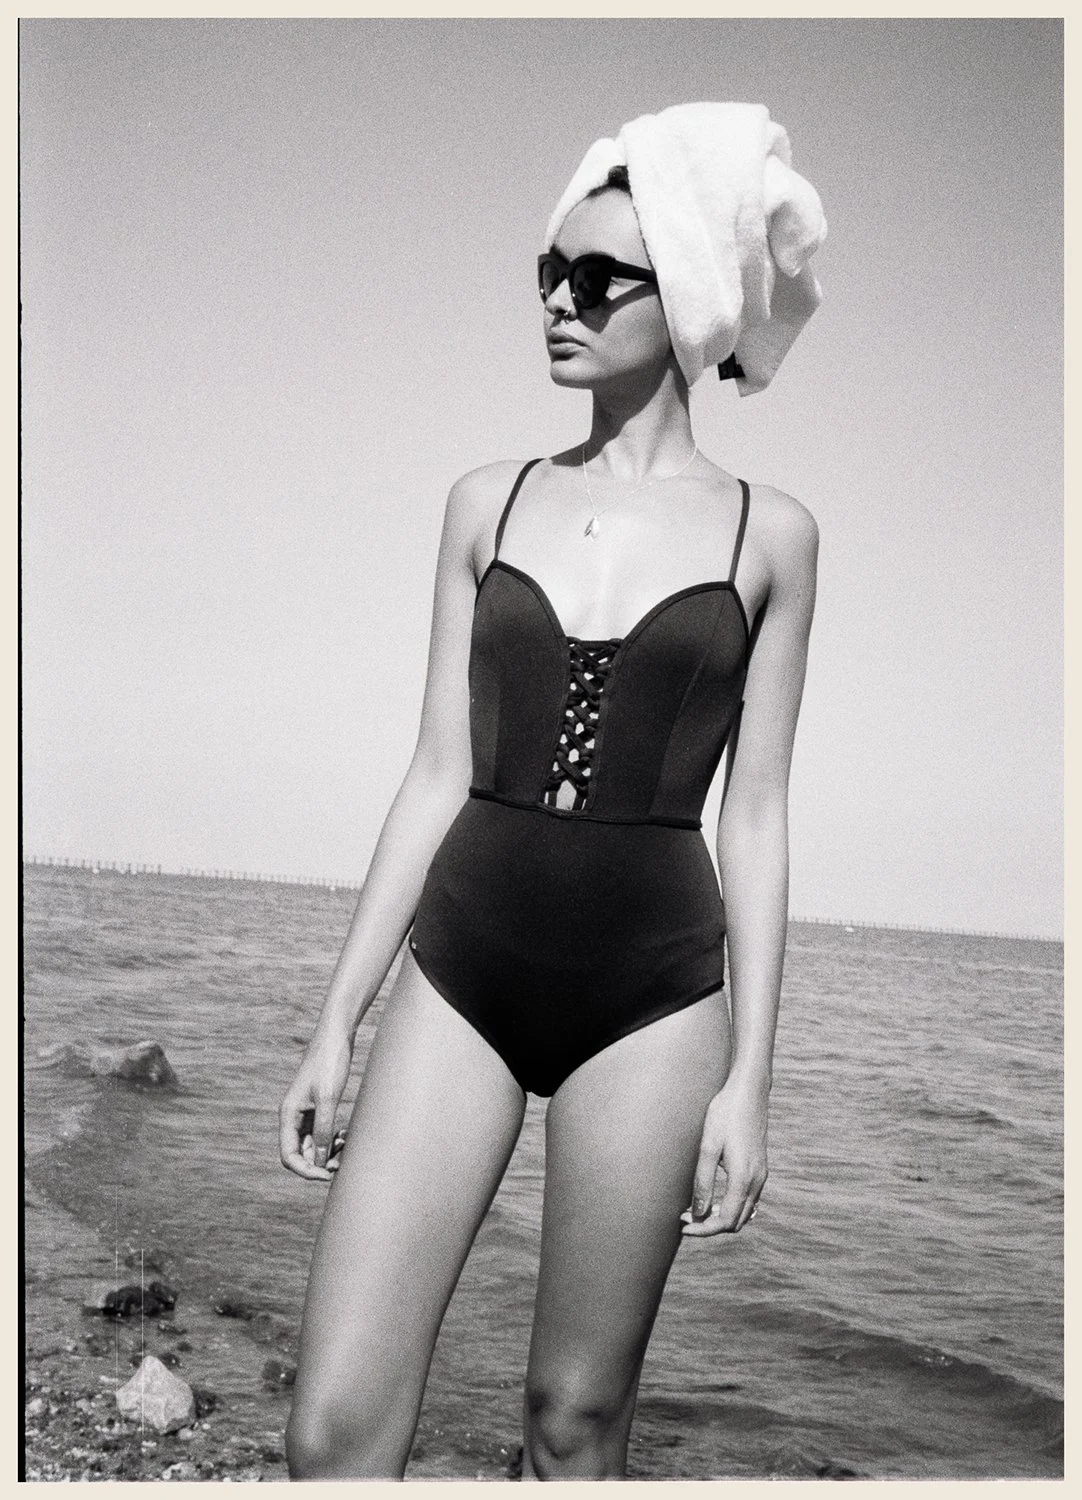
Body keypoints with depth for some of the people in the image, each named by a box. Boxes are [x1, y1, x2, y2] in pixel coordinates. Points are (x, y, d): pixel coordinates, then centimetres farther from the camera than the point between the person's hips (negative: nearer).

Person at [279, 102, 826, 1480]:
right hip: (462, 965, 2)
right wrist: (337, 1020, 5)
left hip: (651, 988, -1)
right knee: (336, 1429, -4)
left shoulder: (767, 534, 3)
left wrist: (749, 1076, -2)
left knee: (576, 1419, 7)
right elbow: (439, 774, 7)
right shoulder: (490, 503, 8)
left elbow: (753, 815, 2)